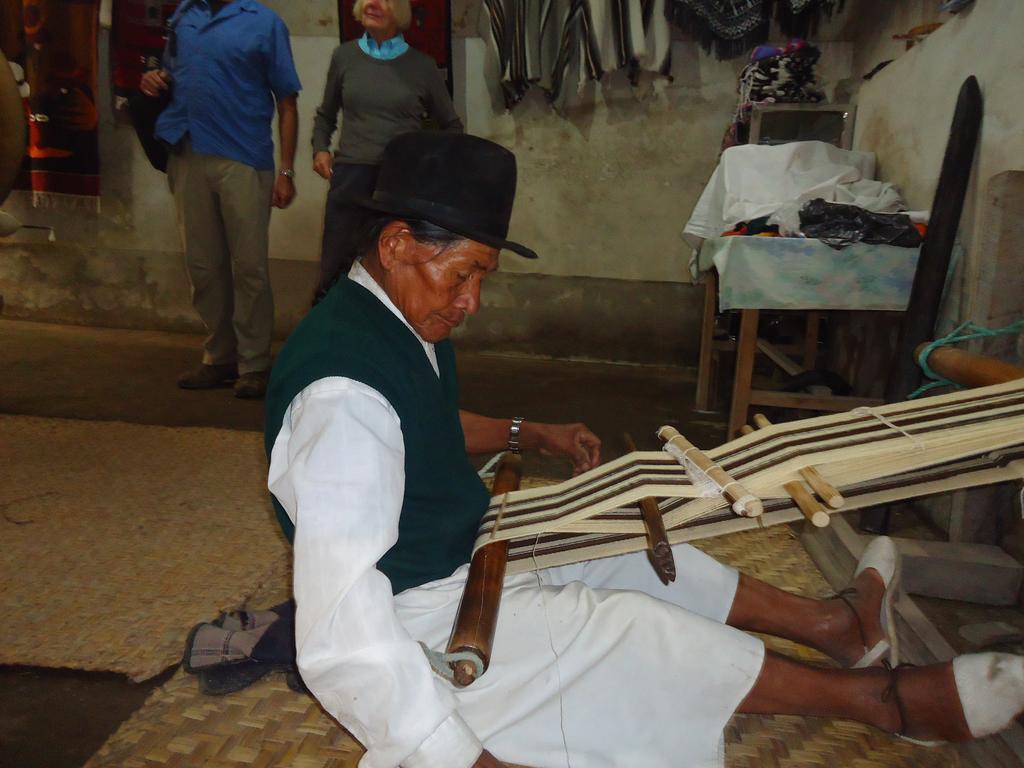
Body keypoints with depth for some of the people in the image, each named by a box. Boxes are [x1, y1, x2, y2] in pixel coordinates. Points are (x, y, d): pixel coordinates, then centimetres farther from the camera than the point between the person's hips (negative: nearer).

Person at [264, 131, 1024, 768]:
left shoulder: (399, 320, -3)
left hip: (458, 548, 9)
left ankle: (832, 622, 28)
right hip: (419, 615, -9)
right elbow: (340, 640, -35)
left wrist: (528, 434, 9)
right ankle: (886, 700, 11)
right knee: (638, 634, -8)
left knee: (634, 551, 12)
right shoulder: (345, 394, -35)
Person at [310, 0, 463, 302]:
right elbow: (325, 114, 21)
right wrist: (320, 148, 4)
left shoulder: (422, 65, 3)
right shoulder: (344, 56, 8)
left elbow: (451, 125, 14)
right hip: (350, 177, 1)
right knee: (334, 270, 3)